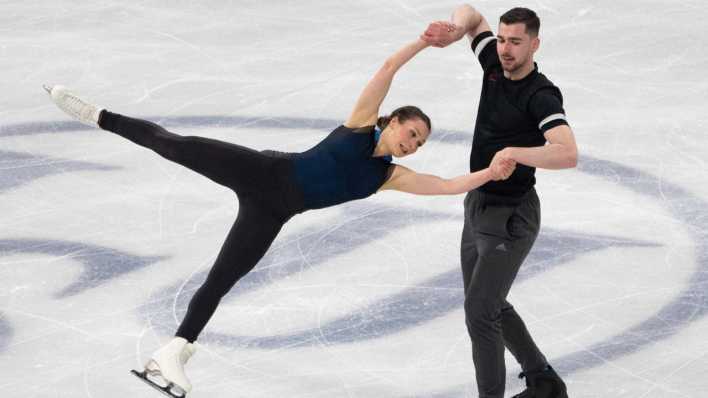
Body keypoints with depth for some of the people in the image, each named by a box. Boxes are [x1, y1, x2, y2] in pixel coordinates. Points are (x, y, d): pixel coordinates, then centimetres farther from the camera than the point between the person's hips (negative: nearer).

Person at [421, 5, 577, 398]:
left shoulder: (541, 96, -24)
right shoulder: (495, 66, -2)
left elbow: (567, 154, -38)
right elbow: (471, 13, 13)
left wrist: (514, 153, -48)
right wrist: (453, 30, -9)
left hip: (510, 217, -9)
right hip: (478, 204, 9)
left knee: (479, 310, -13)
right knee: (491, 306, 19)